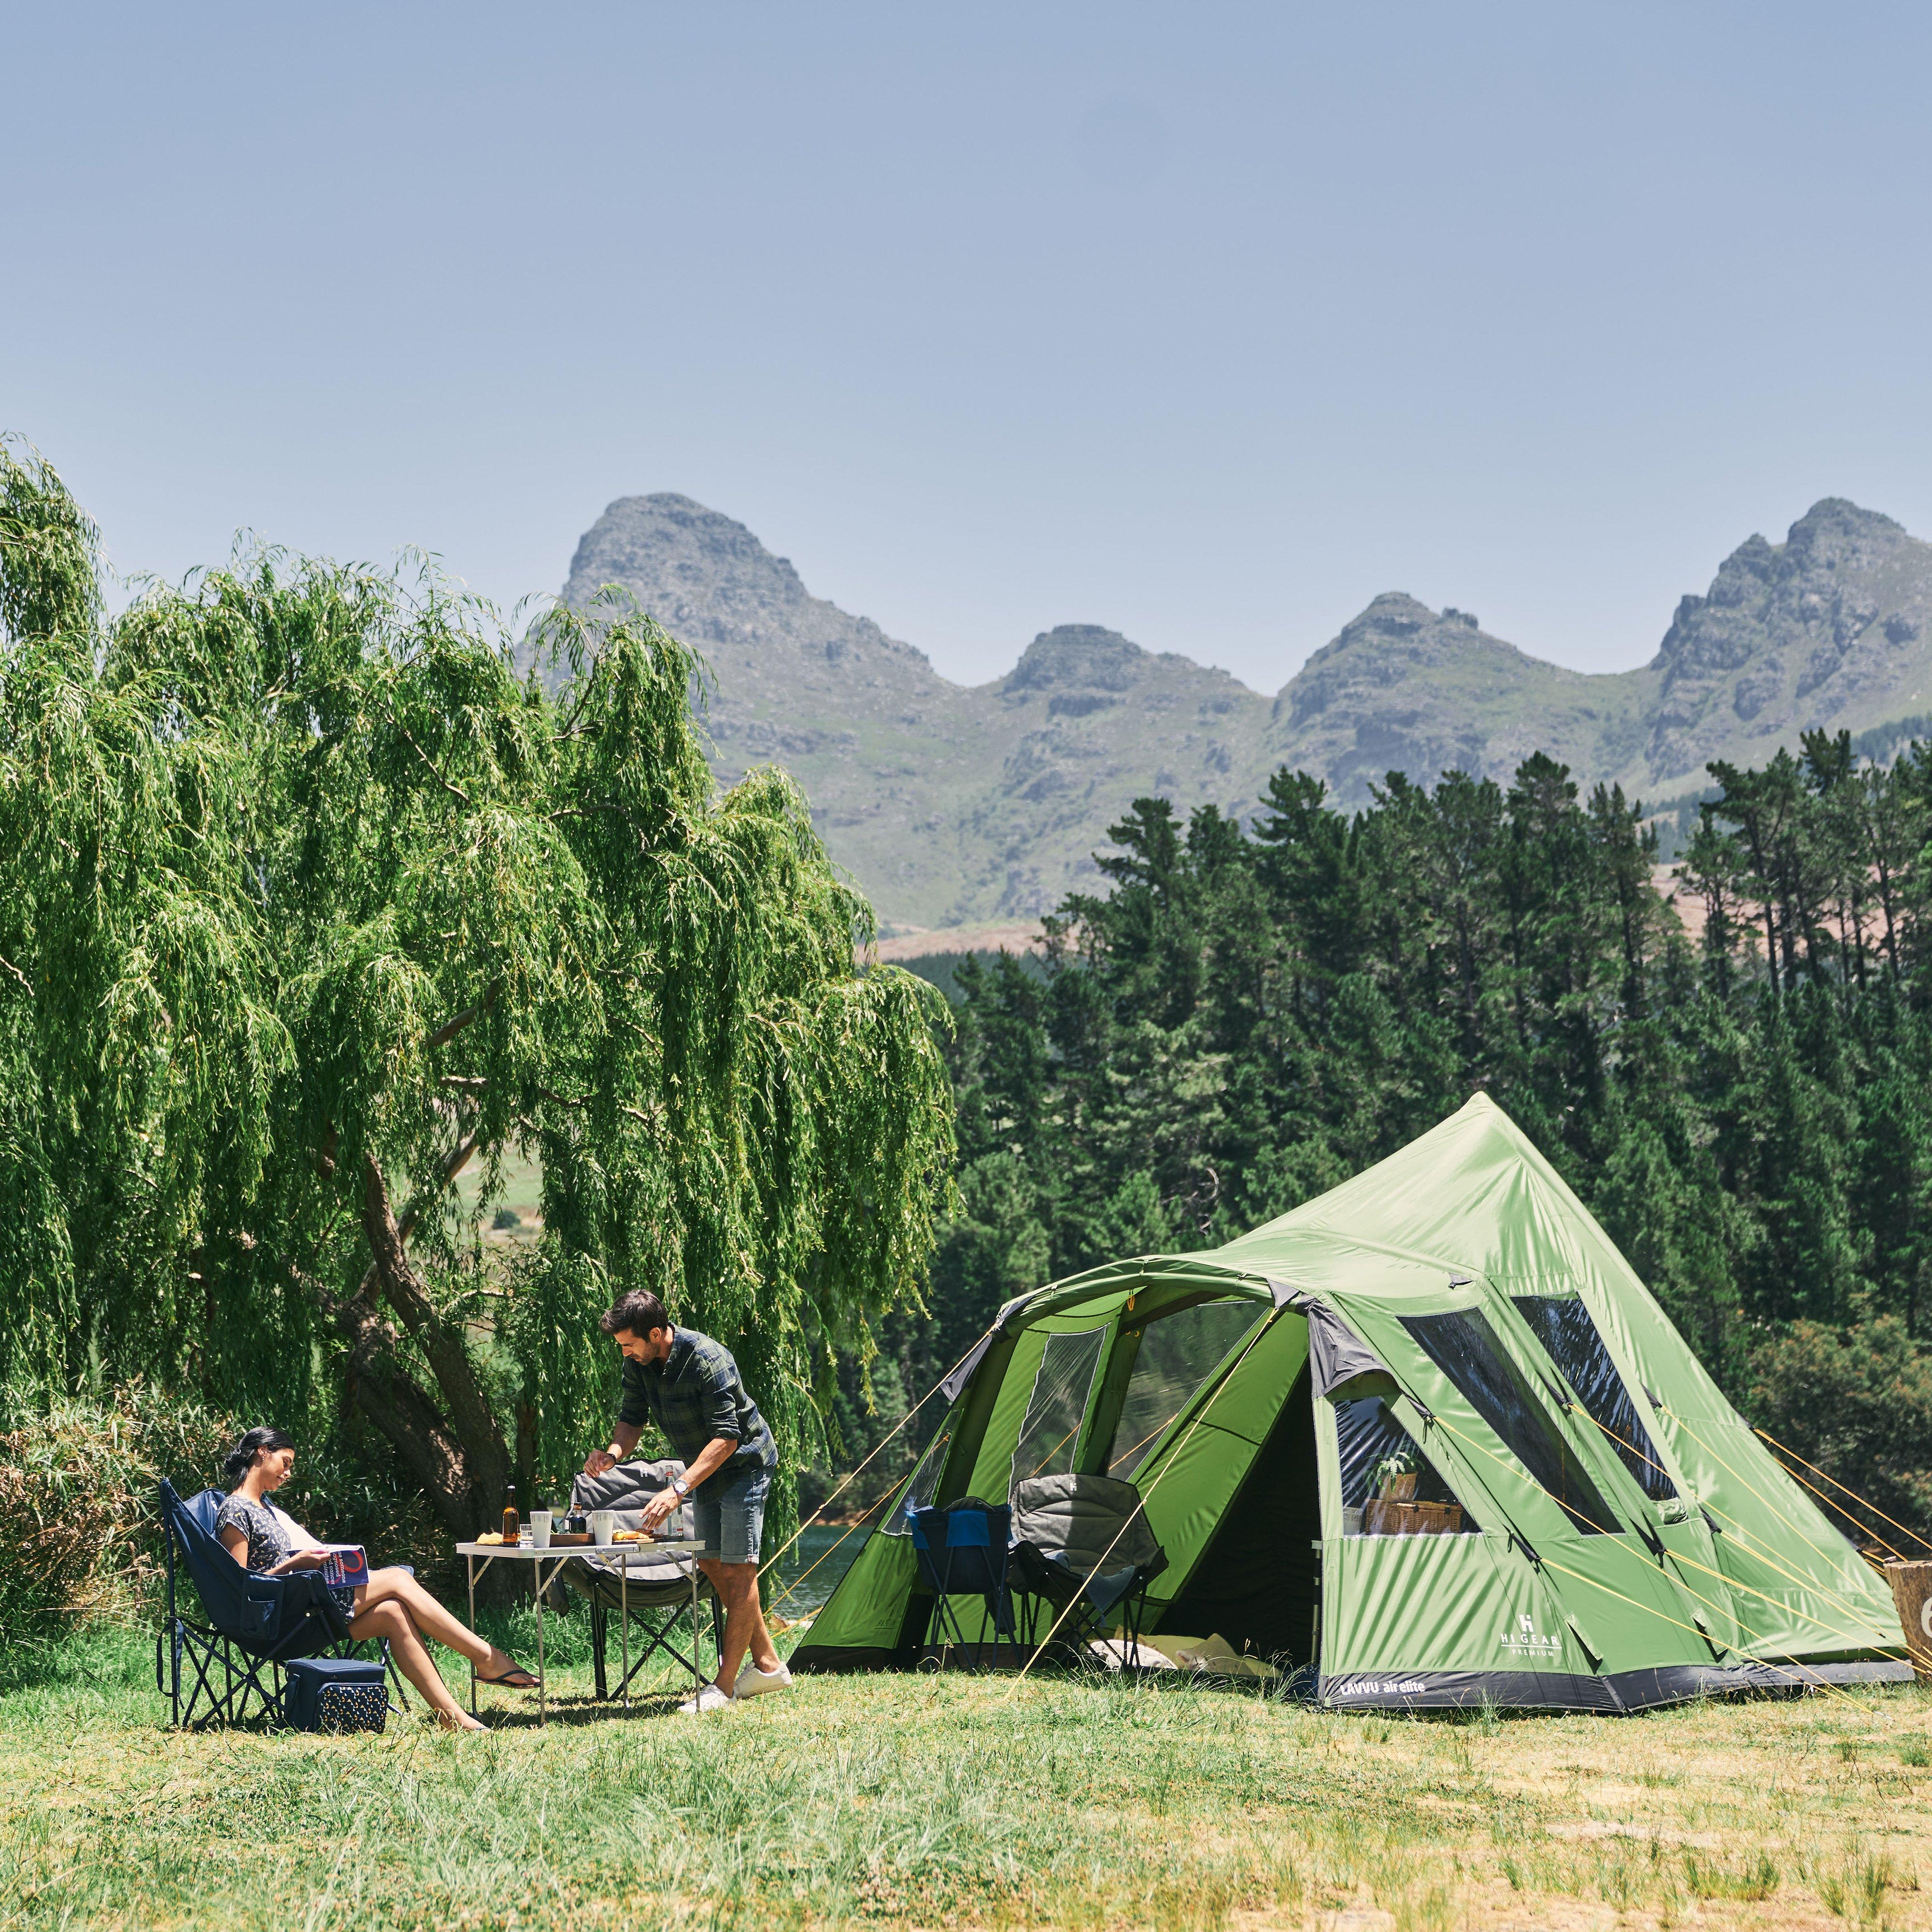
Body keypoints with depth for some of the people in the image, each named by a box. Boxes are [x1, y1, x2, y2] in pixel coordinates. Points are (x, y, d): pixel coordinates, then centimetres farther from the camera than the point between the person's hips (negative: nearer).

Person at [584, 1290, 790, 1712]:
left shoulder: (708, 1360, -32)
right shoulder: (639, 1362, -7)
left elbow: (727, 1437, -34)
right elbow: (632, 1417, 4)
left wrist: (678, 1489, -41)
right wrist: (613, 1452, -20)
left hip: (744, 1463, -9)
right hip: (705, 1467, 9)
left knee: (737, 1568, -10)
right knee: (712, 1564, 9)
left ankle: (725, 1685, -11)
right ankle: (767, 1665, 18)